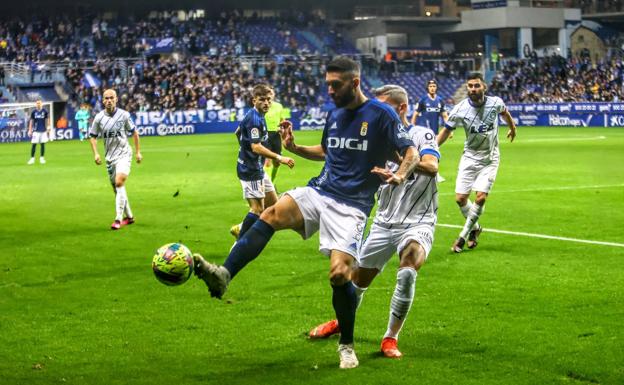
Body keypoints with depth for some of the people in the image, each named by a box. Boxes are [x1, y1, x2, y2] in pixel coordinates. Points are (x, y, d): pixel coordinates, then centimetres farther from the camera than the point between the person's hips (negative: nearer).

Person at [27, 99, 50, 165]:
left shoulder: (45, 111, 2)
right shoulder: (34, 112, 1)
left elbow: (47, 120, 8)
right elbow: (31, 121, 6)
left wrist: (48, 128, 4)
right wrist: (30, 130, 3)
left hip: (43, 131, 1)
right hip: (36, 131, -1)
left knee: (42, 144, 4)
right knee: (34, 144, -4)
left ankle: (42, 158, 13)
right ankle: (32, 158, 1)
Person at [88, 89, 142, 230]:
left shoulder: (124, 115, -5)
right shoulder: (99, 118, -1)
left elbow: (134, 132, 8)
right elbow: (93, 136, 10)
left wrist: (138, 152, 7)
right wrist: (95, 153, -3)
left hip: (124, 154, -4)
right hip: (109, 157, 4)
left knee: (119, 183, -22)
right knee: (117, 188, 8)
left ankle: (118, 219, -21)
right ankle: (129, 216, 26)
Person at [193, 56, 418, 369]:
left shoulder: (381, 114, -5)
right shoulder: (334, 114, 14)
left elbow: (411, 153, -2)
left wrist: (400, 176, -22)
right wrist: (294, 148, 14)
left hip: (351, 205, -5)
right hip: (319, 192, 5)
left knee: (340, 273, -16)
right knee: (272, 214, -24)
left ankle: (346, 345, 7)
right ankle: (224, 275, -37)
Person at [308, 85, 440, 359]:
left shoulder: (422, 135, -8)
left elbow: (432, 166, -28)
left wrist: (403, 163, -48)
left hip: (417, 222, -5)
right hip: (384, 222, 5)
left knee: (407, 272, -30)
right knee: (359, 278, 10)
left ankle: (391, 338, -15)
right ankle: (341, 323, 39)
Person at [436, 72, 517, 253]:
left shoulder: (495, 102, -12)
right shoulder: (460, 109, -16)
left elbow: (504, 112, 13)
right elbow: (446, 131, -7)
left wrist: (512, 128, 32)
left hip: (490, 159, 0)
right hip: (469, 158, 0)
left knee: (480, 198, -14)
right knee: (460, 199, -4)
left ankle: (463, 236, 1)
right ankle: (475, 228, 25)